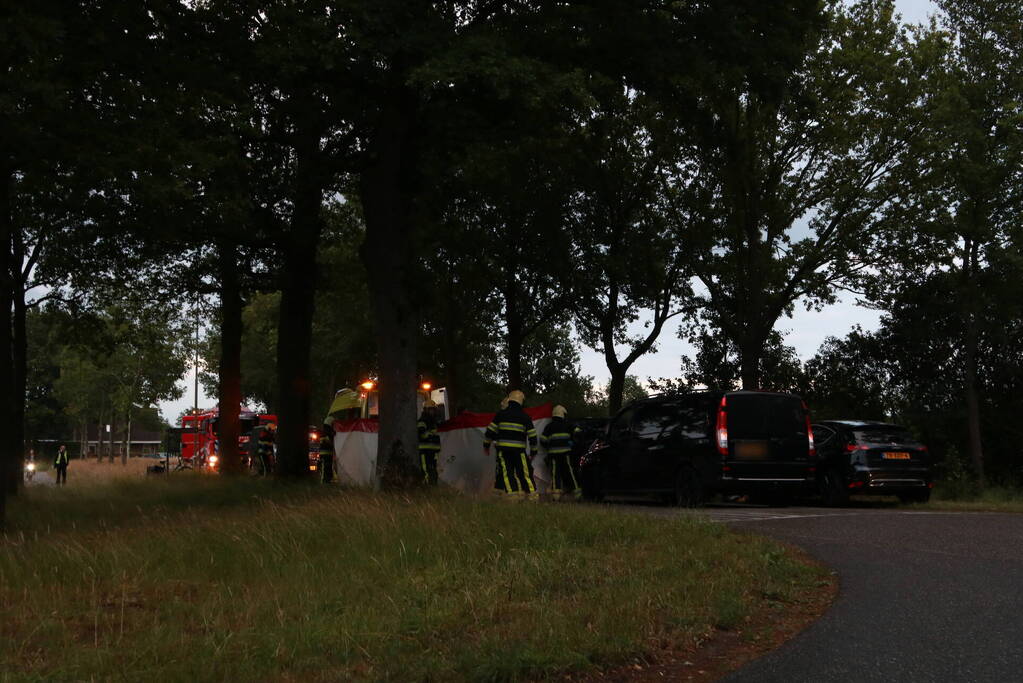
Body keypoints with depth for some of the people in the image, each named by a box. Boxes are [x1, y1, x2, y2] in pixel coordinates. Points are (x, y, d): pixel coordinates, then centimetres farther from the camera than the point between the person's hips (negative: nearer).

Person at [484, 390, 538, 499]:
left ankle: (513, 493, -5)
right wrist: (533, 451, 13)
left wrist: (486, 445, 16)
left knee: (506, 473, 2)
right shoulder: (525, 417, 4)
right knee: (524, 473, 5)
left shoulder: (501, 414, 5)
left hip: (503, 449, 0)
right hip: (519, 449, 0)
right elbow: (532, 436, 4)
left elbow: (490, 430, 5)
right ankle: (532, 495, 6)